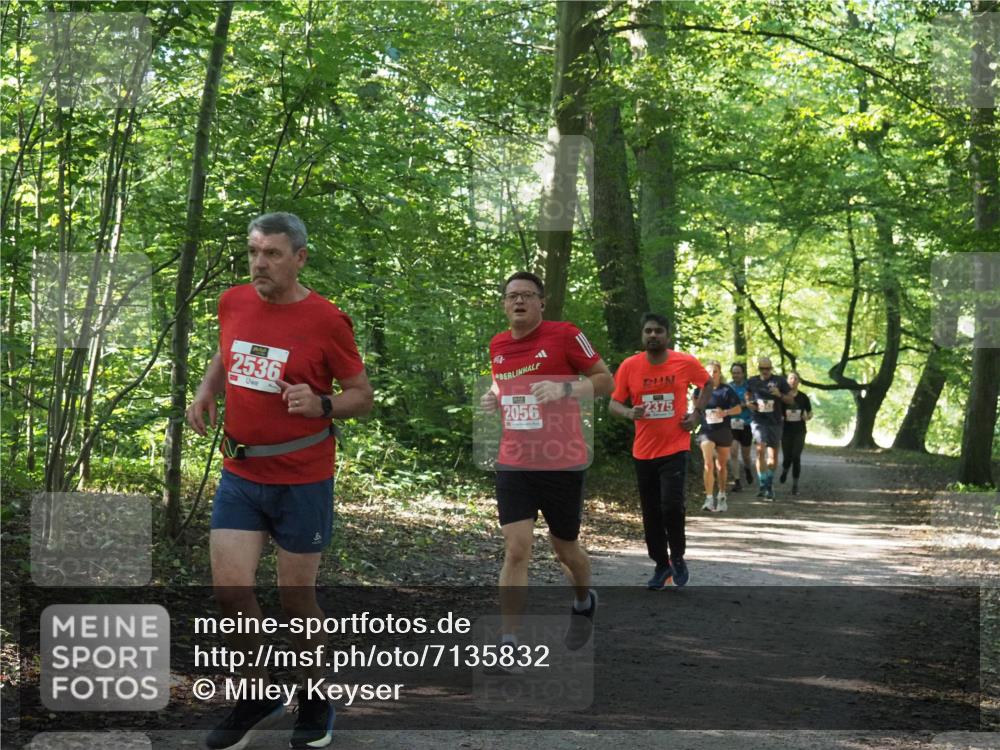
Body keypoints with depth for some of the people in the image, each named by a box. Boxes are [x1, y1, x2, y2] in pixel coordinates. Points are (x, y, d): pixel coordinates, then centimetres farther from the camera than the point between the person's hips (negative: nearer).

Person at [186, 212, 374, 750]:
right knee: (230, 587, -4)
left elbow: (362, 396, -4)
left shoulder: (326, 321, -12)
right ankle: (258, 694, 18)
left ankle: (315, 702, 28)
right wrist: (206, 390, 4)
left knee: (296, 596, 6)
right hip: (240, 473, 4)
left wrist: (321, 405, -24)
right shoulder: (233, 303, 2)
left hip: (302, 480, -4)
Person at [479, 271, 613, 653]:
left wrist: (565, 388, -21)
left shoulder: (564, 335, -8)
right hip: (514, 464, 3)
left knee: (565, 549, 13)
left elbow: (605, 380, -5)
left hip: (563, 464, -3)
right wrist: (494, 397, 4)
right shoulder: (498, 345, 7)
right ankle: (508, 643, -11)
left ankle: (584, 602, 45)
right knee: (515, 550, -10)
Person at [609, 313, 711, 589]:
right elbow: (614, 403, 1)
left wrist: (696, 413, 1)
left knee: (671, 504, -17)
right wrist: (628, 412, -21)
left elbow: (707, 384, 14)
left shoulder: (686, 363, -4)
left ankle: (677, 557, 8)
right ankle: (661, 565, 25)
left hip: (675, 449, -2)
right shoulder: (629, 366, -4)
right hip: (643, 451, 2)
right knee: (651, 512, 8)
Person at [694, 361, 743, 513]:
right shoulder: (701, 390, 2)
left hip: (723, 431, 0)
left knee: (722, 466, 12)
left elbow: (738, 408, -4)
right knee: (708, 464, -16)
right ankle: (709, 499, -17)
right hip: (706, 431, 0)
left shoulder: (726, 391, -3)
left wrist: (725, 412, -20)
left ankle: (722, 497, 29)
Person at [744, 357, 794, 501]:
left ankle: (769, 484, 25)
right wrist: (748, 403, 1)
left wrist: (780, 395, -16)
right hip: (759, 420, 0)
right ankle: (763, 485, -14)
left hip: (775, 422, 0)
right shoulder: (752, 381, 5)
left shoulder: (779, 381, -1)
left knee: (773, 454, 7)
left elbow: (790, 400, 3)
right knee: (760, 450, -17)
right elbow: (747, 395, 23)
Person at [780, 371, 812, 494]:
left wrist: (806, 417, -11)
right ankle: (784, 470, 37)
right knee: (787, 457, 1)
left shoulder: (803, 397, 2)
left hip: (799, 431, 0)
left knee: (796, 457, -7)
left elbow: (810, 414, 11)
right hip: (786, 431, 0)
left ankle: (795, 484, 1)